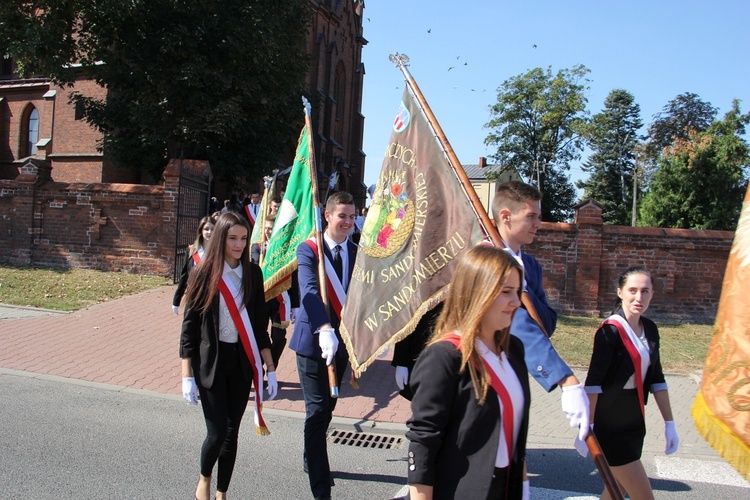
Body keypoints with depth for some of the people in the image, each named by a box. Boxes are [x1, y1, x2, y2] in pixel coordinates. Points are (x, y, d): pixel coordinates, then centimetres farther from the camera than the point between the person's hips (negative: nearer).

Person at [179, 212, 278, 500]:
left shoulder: (252, 274, 1)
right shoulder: (203, 275, -7)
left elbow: (259, 324, 6)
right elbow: (189, 326, -5)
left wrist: (270, 369, 4)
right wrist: (187, 376, -8)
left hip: (242, 360, 3)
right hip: (211, 361, -3)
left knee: (232, 432, 8)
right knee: (217, 433, -5)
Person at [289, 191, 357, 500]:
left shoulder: (356, 253, 6)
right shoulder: (308, 249, -10)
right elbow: (310, 290, -25)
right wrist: (324, 329, -40)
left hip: (342, 340, 5)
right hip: (313, 340, -5)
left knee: (327, 408, 19)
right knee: (318, 411, -5)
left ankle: (312, 460, 41)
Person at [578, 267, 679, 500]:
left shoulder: (650, 329, 6)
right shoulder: (611, 330, -16)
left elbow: (656, 378, 13)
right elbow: (593, 383, -21)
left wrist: (669, 423, 12)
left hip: (634, 421, 7)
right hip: (610, 423, -7)